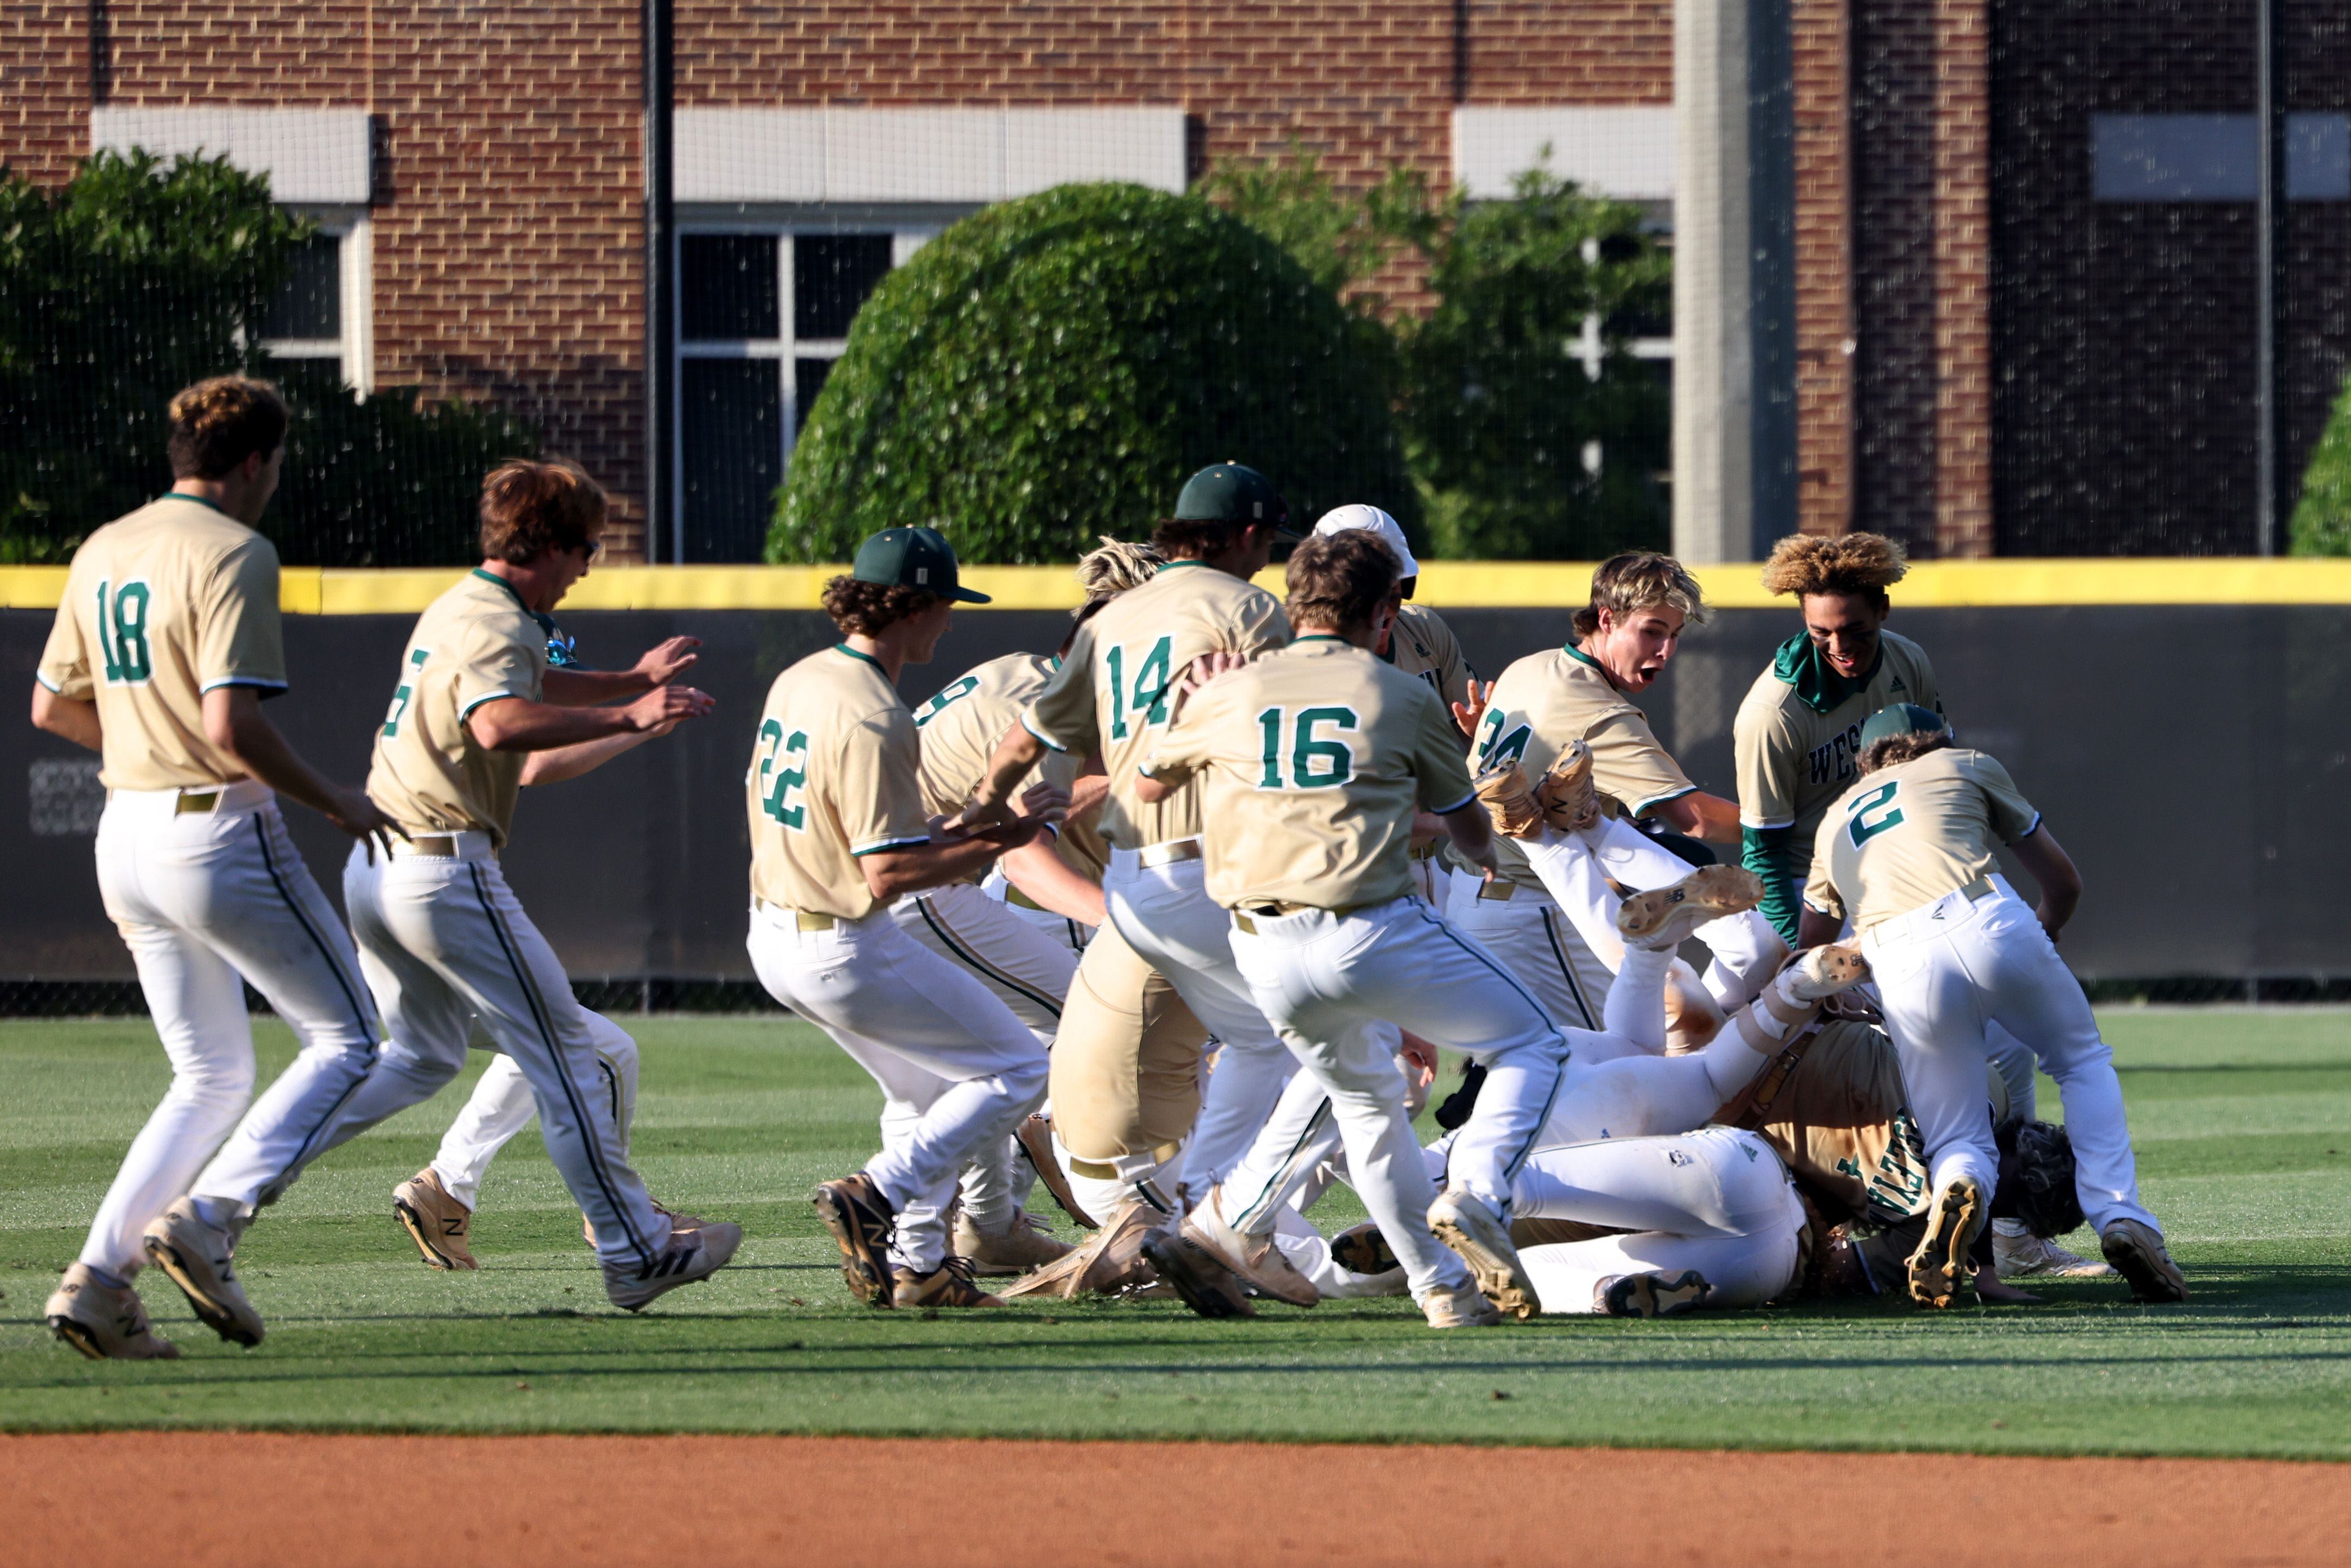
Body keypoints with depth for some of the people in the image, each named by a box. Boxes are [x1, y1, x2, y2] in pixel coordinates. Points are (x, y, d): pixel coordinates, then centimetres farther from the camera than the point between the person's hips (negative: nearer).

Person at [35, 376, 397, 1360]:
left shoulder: (102, 553, 11)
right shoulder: (232, 553, -13)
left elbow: (51, 706, 17)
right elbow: (234, 725, -22)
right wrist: (334, 803, -10)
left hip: (124, 836, 8)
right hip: (218, 831, -8)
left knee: (211, 1078, 15)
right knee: (344, 1041, 3)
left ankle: (99, 1278, 1)